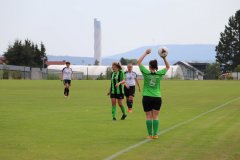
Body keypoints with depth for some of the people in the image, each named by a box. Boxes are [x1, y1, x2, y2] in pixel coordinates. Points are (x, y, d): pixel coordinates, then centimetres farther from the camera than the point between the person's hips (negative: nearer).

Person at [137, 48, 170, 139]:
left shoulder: (146, 73, -8)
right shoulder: (159, 74, -3)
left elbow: (139, 62, -1)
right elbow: (168, 67, 13)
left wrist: (146, 53, 1)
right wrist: (164, 58, 4)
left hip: (147, 98, -1)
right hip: (157, 98, 1)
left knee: (148, 117, 3)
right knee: (155, 117, 6)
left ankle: (150, 135, 4)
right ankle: (155, 134, 3)